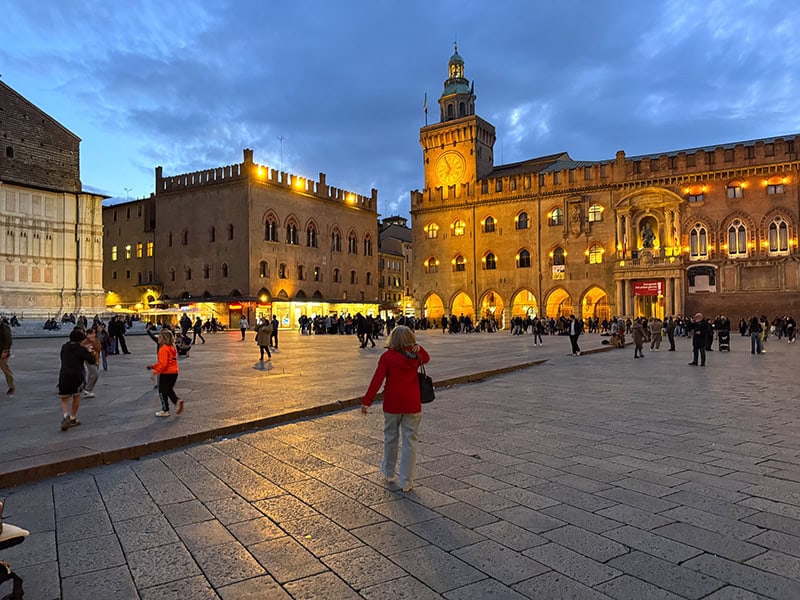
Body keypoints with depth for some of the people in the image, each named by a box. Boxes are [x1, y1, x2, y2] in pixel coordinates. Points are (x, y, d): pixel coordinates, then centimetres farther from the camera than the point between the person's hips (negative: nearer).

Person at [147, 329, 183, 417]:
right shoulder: (172, 347, 10)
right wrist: (153, 366, 19)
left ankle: (165, 410, 13)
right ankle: (178, 401, 2)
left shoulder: (163, 349, -18)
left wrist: (155, 372, -17)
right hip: (174, 372, 8)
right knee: (169, 390, 23)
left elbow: (163, 363, -23)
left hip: (166, 373, -8)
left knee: (163, 392, 6)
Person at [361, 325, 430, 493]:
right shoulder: (415, 356, 0)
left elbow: (377, 380, -14)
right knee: (410, 441, 5)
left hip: (392, 404, -1)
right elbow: (426, 358, 24)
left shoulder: (387, 357, -9)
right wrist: (417, 347, 3)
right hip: (412, 405, 1)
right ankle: (406, 482, 8)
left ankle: (388, 473, 34)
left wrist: (366, 401, -11)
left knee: (391, 437, 18)